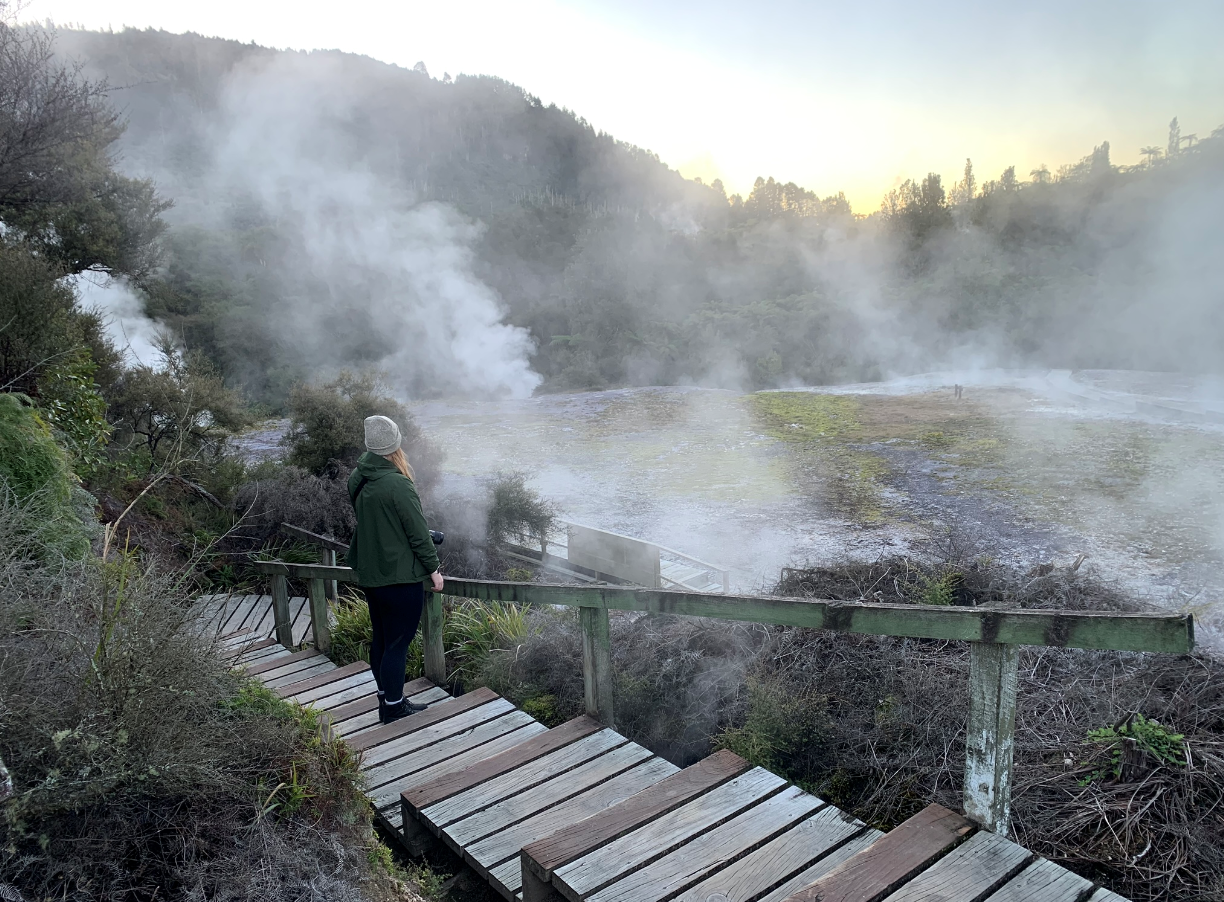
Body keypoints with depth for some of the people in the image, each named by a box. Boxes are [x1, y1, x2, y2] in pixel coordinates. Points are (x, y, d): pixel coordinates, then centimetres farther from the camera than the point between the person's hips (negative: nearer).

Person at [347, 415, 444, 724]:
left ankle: (385, 695, 34)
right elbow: (418, 533, -18)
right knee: (397, 643, 4)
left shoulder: (357, 479, 0)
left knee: (380, 638, 19)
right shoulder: (398, 485, -24)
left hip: (369, 574, 8)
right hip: (400, 577, -8)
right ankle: (393, 706, 15)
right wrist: (433, 568, -6)